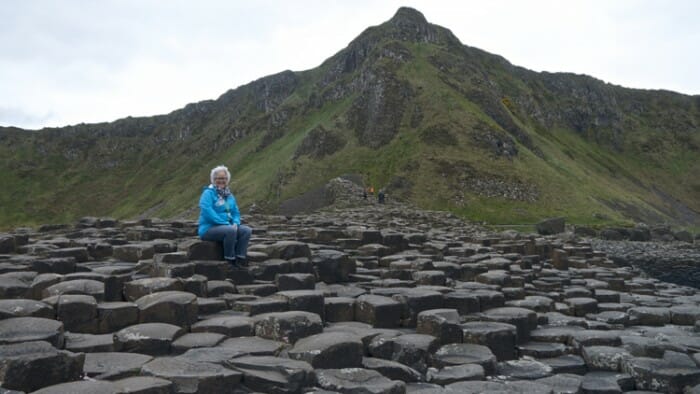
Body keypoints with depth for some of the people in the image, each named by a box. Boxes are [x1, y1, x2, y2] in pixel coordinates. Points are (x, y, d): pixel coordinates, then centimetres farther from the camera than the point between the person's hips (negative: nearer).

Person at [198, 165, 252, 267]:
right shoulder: (208, 193, -7)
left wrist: (235, 223, -8)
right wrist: (226, 223, -22)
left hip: (227, 227, 7)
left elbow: (236, 213, 16)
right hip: (209, 228, -7)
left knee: (247, 230, -16)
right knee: (230, 231, -34)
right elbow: (207, 211, -20)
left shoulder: (229, 195, 15)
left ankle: (240, 259, -17)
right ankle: (230, 260, -21)